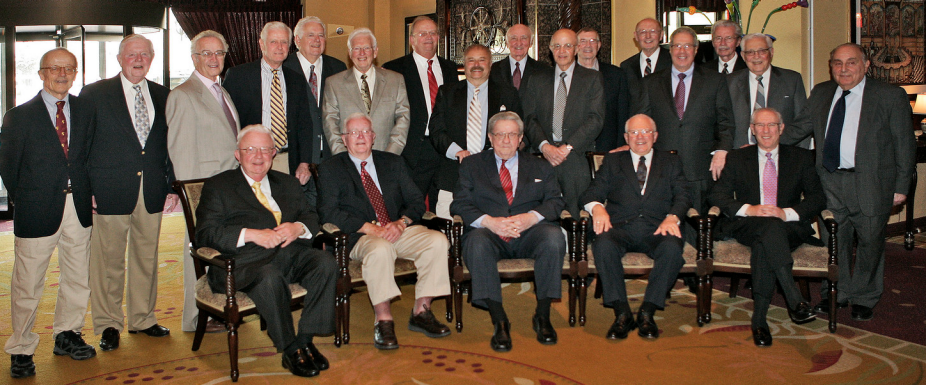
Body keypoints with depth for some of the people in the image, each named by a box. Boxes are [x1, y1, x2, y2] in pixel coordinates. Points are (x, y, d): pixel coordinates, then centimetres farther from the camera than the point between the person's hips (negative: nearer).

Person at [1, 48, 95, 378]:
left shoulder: (85, 111, 8)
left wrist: (87, 192, 2)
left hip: (78, 206, 4)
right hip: (37, 211, -3)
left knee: (78, 279, 13)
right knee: (27, 286, 2)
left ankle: (67, 335, 31)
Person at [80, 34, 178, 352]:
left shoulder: (163, 96, 11)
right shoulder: (94, 94, 1)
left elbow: (171, 144, 13)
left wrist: (173, 185, 6)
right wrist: (85, 190, -6)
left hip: (152, 191, 4)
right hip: (110, 191, -3)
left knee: (147, 256, 11)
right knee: (109, 260, 1)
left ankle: (143, 318, 24)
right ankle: (108, 324, 15)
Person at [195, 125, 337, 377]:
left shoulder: (287, 183, 27)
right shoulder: (218, 186, 12)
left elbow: (311, 216, 21)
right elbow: (206, 234, -1)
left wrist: (298, 228, -5)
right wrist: (252, 234, -14)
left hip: (291, 252, 5)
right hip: (247, 260, -4)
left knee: (326, 262, -26)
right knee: (270, 278, -38)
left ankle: (305, 340, -17)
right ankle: (290, 351, -20)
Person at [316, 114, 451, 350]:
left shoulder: (393, 163, 19)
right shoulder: (330, 169, 8)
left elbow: (416, 201, 12)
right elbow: (329, 212, -6)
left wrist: (401, 223, -11)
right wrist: (370, 228, -17)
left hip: (400, 231, 4)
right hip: (361, 237, -4)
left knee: (438, 241, -23)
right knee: (380, 249, -38)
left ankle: (421, 312, -14)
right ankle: (384, 321, -28)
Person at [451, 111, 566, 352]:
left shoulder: (540, 167, 21)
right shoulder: (471, 165, 17)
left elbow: (555, 201, 8)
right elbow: (459, 204, 4)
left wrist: (531, 217, -15)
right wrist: (489, 221, -15)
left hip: (529, 234, 1)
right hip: (490, 233, -1)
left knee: (553, 237, -32)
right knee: (476, 242, -36)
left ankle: (543, 316, -20)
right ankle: (499, 322, -31)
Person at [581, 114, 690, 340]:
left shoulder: (671, 163, 24)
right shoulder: (612, 162, 24)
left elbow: (682, 196, 9)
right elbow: (591, 194, 13)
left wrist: (672, 217, -14)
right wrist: (597, 207, -13)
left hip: (656, 229, 0)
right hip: (620, 227, 0)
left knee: (673, 247, -35)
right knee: (603, 244, -35)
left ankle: (647, 312, -25)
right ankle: (622, 313, -28)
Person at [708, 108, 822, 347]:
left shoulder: (801, 158, 16)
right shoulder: (738, 159, 17)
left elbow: (818, 198, 5)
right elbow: (717, 195, 5)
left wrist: (787, 213, -14)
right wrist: (748, 210, -13)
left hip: (789, 227, 0)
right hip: (747, 226, 0)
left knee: (763, 245, -36)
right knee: (770, 228, -38)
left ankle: (759, 318, -37)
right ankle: (795, 300, -46)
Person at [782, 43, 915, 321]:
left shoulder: (891, 96, -4)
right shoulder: (821, 93, 9)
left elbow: (904, 144, -3)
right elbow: (798, 129, 15)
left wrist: (901, 186, -5)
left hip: (870, 184, -3)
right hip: (829, 181, 4)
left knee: (869, 241, 9)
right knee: (834, 241, 13)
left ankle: (863, 298, 27)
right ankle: (836, 293, 31)